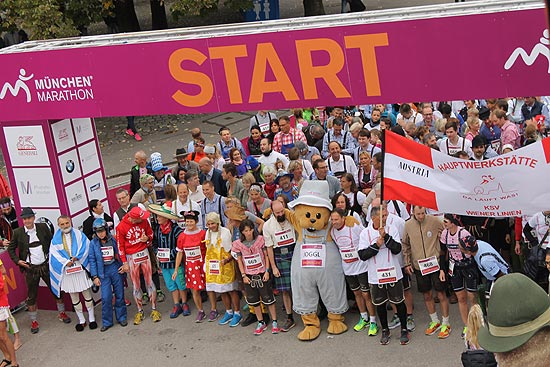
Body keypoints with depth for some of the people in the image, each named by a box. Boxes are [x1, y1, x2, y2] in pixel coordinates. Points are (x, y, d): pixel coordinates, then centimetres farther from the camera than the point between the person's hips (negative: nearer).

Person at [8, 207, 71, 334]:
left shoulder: (43, 227, -3)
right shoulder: (18, 233, -4)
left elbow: (52, 242, 6)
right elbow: (11, 249, 6)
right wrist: (17, 261, -6)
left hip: (46, 265, 1)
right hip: (30, 268, -1)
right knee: (31, 295, 5)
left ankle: (62, 313, 27)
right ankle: (33, 321, 17)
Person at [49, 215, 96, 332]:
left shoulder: (79, 235, 5)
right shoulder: (56, 239, 6)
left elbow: (85, 247, -5)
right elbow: (54, 253, -3)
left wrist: (76, 257, -18)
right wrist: (66, 262, -16)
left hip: (81, 269, -1)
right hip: (67, 272, 1)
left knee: (87, 294, 4)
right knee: (74, 297, 7)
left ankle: (91, 318, 16)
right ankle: (81, 320, 18)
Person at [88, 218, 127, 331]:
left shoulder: (112, 240, -1)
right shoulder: (93, 243, -2)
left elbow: (119, 254, 8)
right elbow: (92, 260, 1)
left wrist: (122, 266, -1)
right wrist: (95, 276, -2)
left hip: (115, 269, 1)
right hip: (103, 272, -1)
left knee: (119, 295, 8)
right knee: (106, 298, -6)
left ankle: (121, 318, 22)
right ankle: (107, 322, 5)